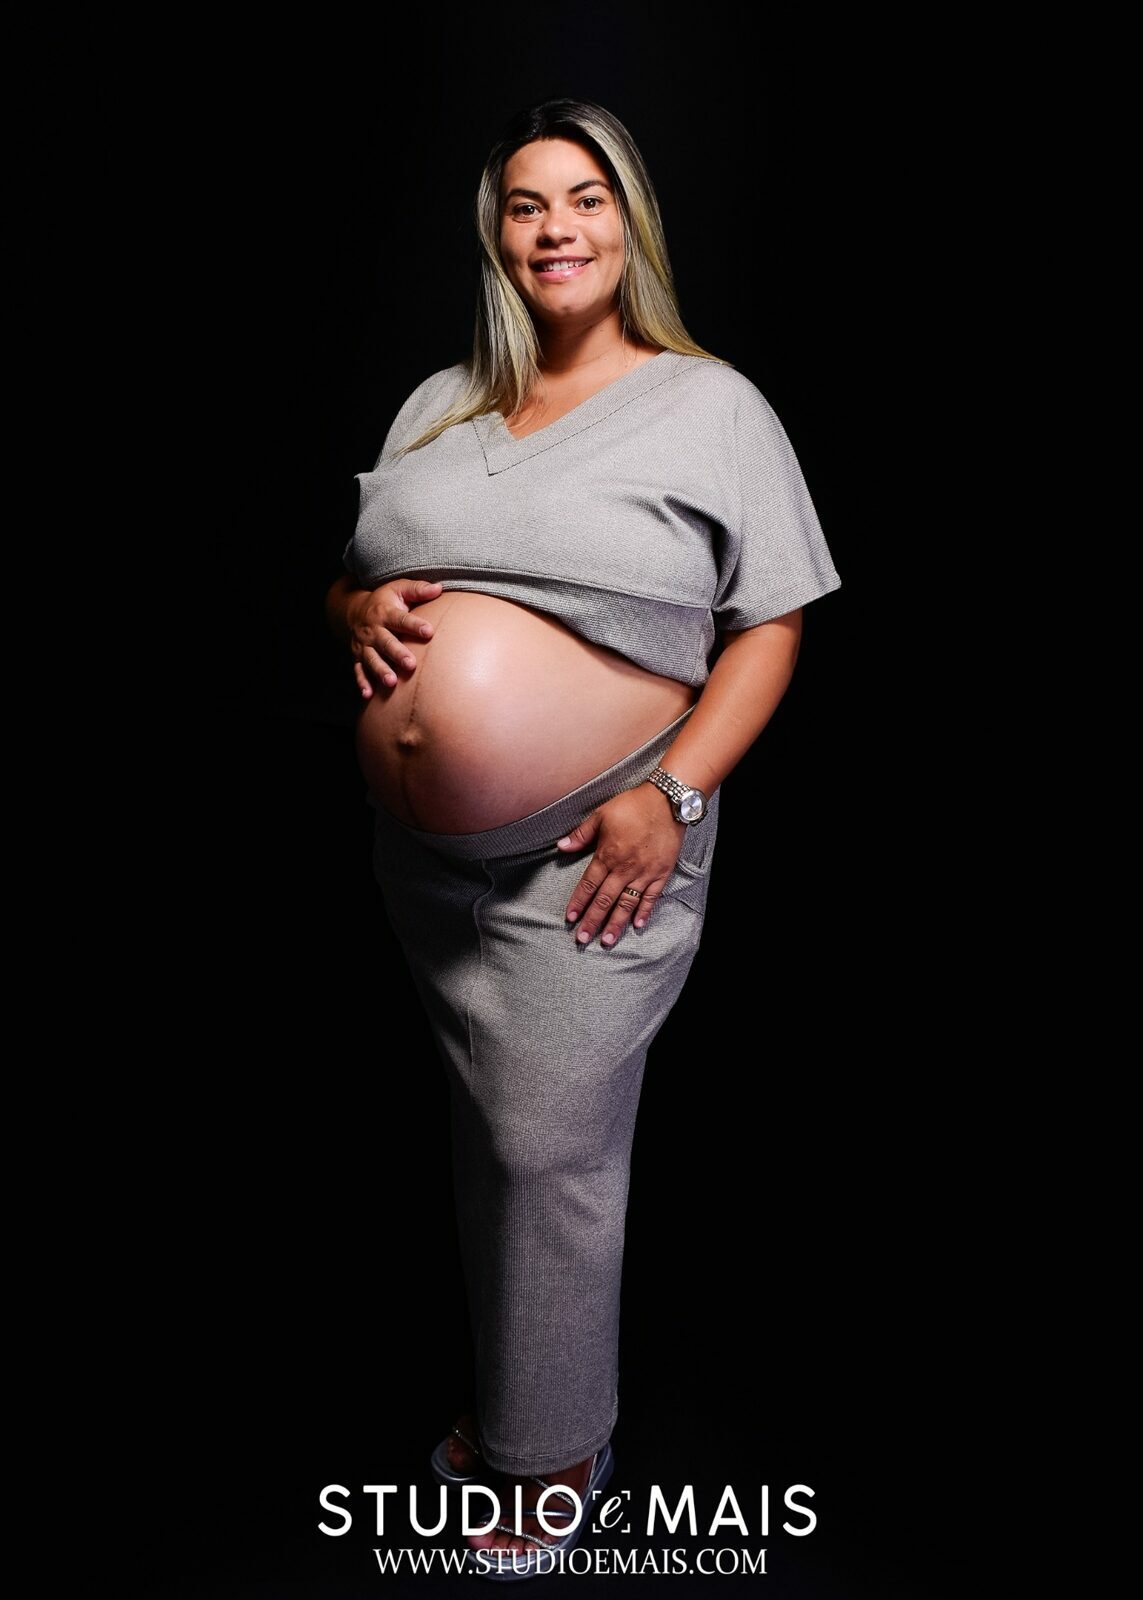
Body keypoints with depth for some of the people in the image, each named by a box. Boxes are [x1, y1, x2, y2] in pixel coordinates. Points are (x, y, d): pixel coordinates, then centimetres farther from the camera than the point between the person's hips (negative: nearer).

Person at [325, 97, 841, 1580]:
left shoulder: (712, 406, -1)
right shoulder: (440, 404, 13)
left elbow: (771, 626, -4)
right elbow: (350, 571, 19)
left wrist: (677, 794, -17)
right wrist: (363, 612, -6)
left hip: (589, 860, -5)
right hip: (421, 855, 5)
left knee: (550, 1152, 2)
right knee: (485, 1132, 18)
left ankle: (555, 1454, 27)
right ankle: (508, 1388, 41)